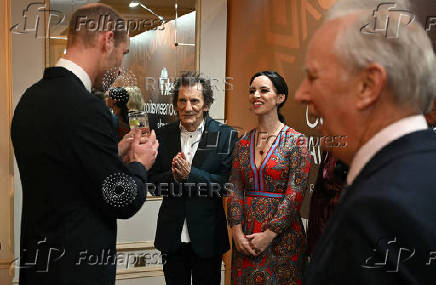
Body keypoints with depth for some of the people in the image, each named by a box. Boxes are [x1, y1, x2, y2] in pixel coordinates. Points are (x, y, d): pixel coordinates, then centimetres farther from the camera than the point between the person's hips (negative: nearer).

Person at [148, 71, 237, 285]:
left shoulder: (226, 136, -7)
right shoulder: (163, 135, 2)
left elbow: (228, 185, -13)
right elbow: (153, 183, 2)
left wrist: (190, 173, -22)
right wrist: (173, 175, -18)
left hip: (208, 236, -2)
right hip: (171, 236, 3)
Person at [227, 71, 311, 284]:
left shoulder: (296, 141, -8)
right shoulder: (243, 143, 6)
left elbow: (295, 194, -12)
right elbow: (236, 190, 4)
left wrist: (269, 234, -15)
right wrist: (237, 232, -7)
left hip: (282, 237, -4)